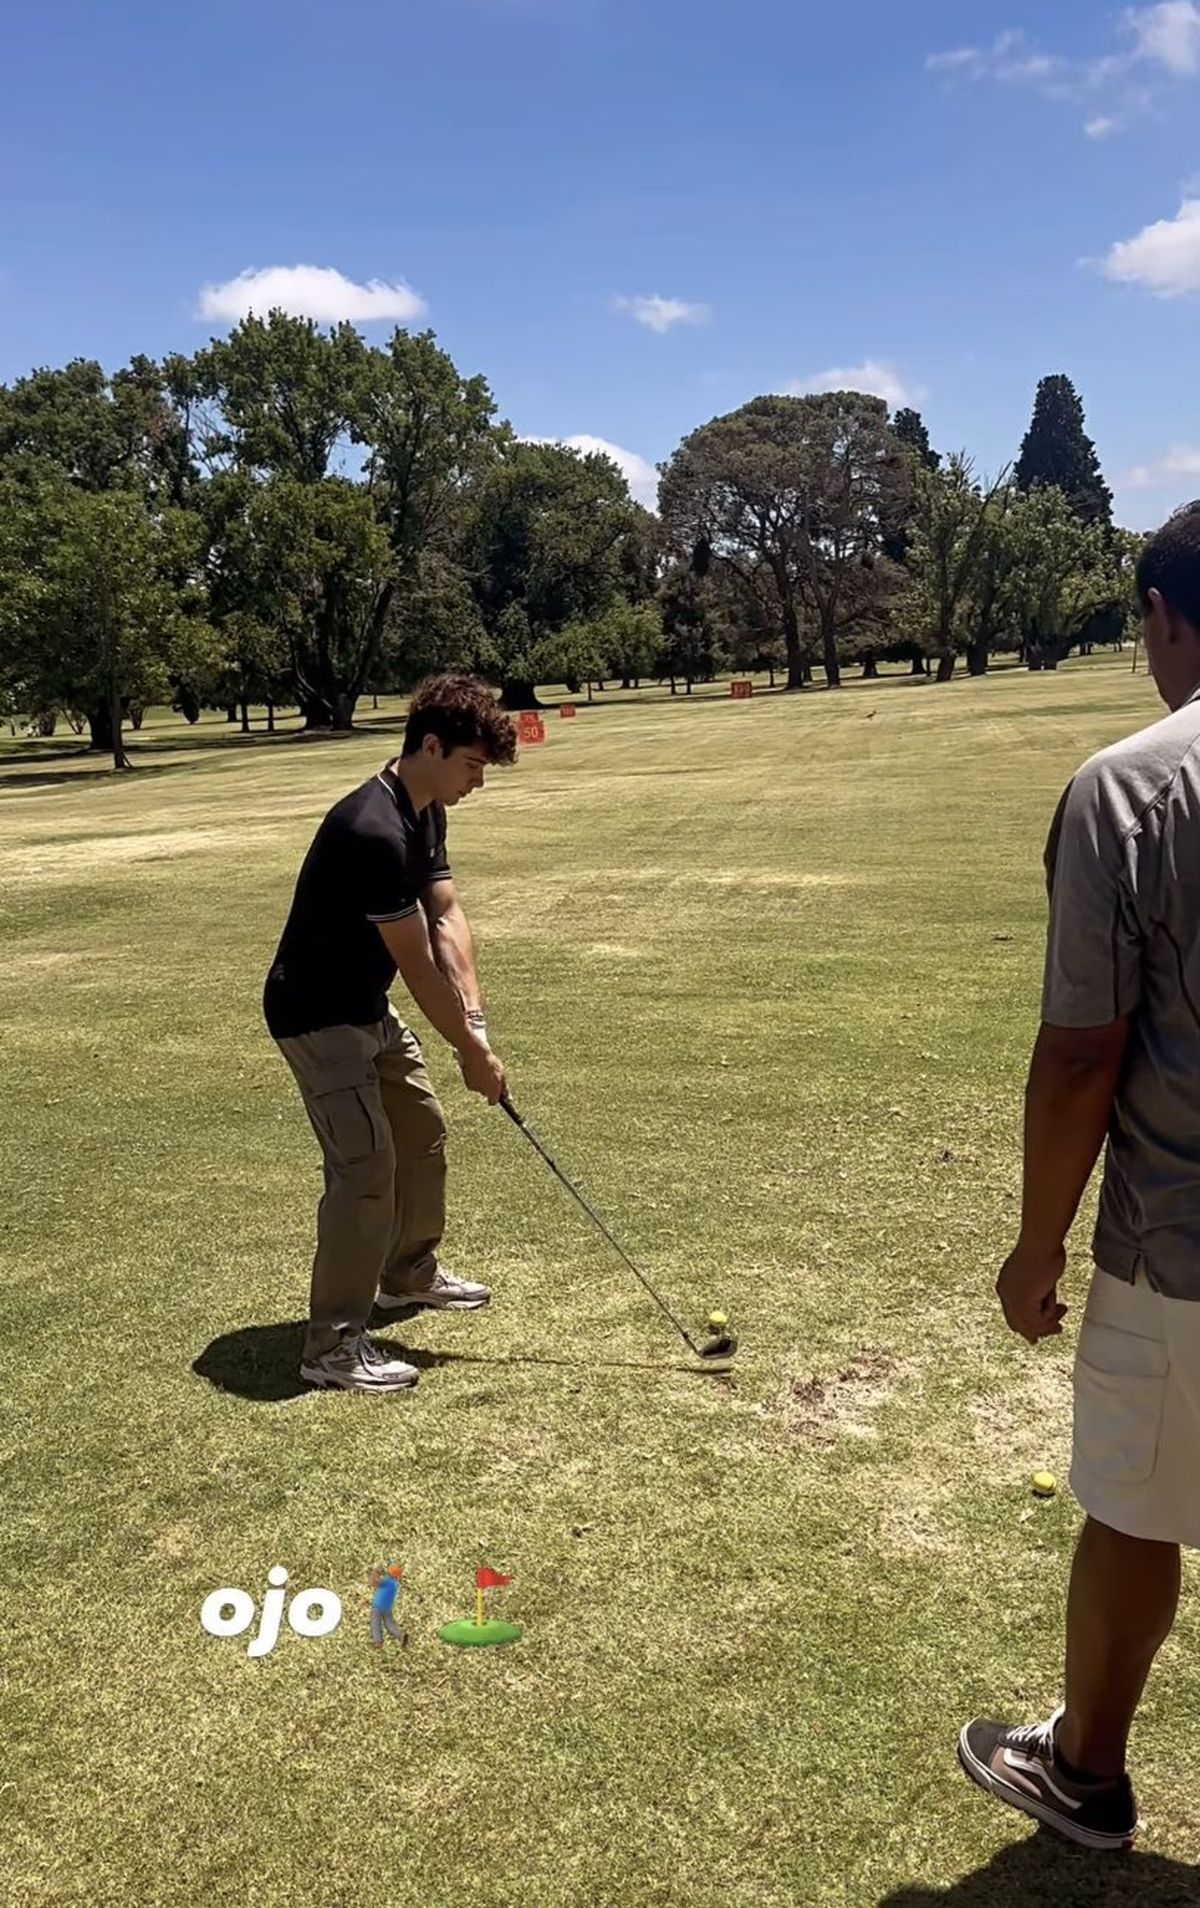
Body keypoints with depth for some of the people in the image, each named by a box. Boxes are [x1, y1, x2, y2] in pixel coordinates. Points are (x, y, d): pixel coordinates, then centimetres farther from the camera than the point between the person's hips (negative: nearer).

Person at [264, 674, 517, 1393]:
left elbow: (448, 918, -3)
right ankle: (334, 1344, -3)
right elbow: (417, 963, -25)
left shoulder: (427, 813, 2)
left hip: (369, 1007, 10)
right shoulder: (373, 832, -30)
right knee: (366, 1165, -13)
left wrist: (475, 1018, -14)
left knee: (423, 1129, 19)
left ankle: (411, 1272, 39)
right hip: (317, 1016, -10)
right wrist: (472, 1051, -16)